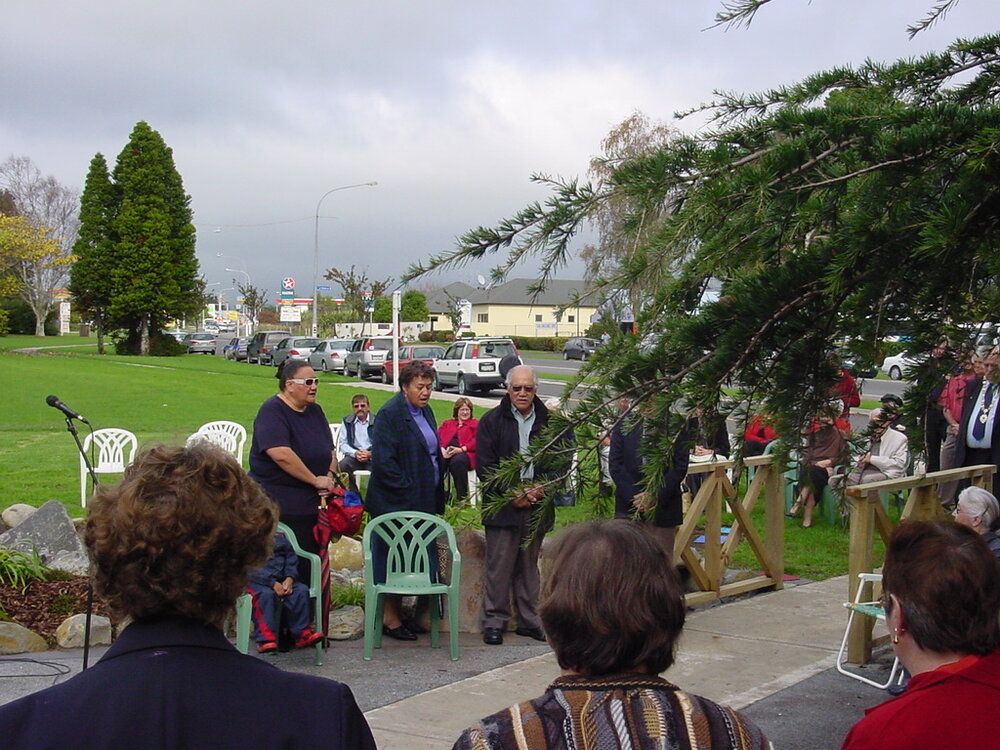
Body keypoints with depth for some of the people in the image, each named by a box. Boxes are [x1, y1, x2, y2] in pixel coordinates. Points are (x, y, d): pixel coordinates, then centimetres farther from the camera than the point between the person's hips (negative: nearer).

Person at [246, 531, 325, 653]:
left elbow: (292, 559, 11)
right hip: (257, 582, -5)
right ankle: (266, 638, -36)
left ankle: (303, 634, -12)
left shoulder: (280, 539, 15)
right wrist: (273, 584, -22)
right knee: (266, 594, -36)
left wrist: (289, 579, -8)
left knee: (302, 590, -17)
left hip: (280, 580, 6)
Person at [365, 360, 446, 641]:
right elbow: (383, 461, -19)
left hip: (422, 501, 9)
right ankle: (390, 618, 7)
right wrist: (407, 490, -18)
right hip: (396, 502, -8)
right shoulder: (390, 414, -13)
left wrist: (436, 497, 15)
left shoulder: (425, 412, 13)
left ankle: (400, 614, 20)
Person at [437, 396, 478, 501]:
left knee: (458, 461, -40)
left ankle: (462, 497, -34)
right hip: (445, 452, 3)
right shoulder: (446, 423, 34)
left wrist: (461, 449, -11)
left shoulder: (476, 424, 25)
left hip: (464, 453, -2)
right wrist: (441, 449, -7)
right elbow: (438, 437, 17)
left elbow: (476, 441, 6)